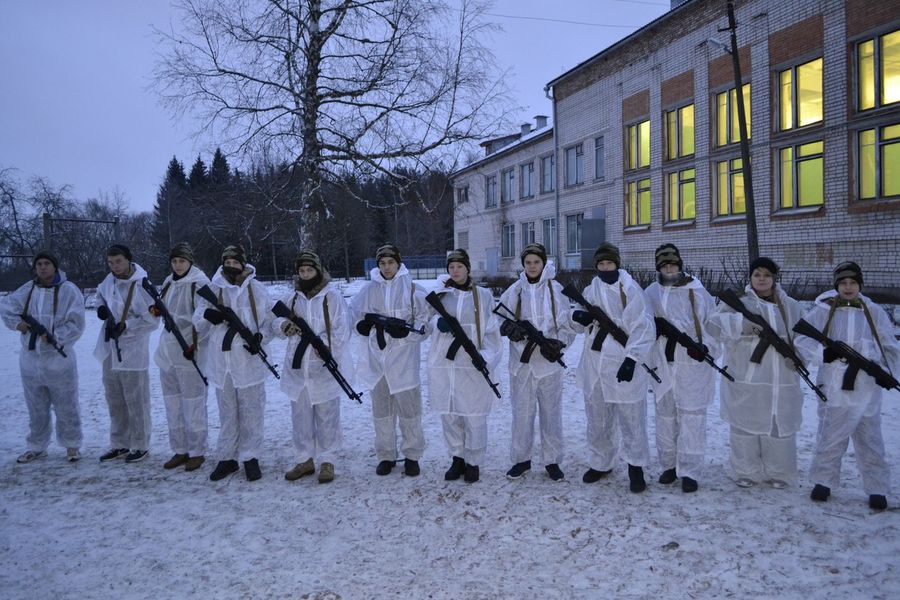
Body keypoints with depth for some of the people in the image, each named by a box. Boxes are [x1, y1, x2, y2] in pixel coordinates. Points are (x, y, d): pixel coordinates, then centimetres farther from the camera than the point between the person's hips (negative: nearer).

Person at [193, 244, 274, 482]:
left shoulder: (257, 289, 0)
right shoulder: (213, 289, 4)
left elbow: (269, 320, 4)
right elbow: (198, 322, 5)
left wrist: (260, 336, -16)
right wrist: (208, 315, -18)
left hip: (249, 360, -2)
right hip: (221, 361, 2)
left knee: (251, 411, 5)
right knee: (227, 413, 13)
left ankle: (250, 457, 16)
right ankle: (227, 458, 23)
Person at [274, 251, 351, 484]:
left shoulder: (332, 296, -5)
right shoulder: (291, 297, 8)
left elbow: (341, 330, -8)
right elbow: (276, 319, 10)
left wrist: (325, 347, -20)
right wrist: (284, 326, -13)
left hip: (323, 367, -4)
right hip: (297, 367, 5)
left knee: (327, 416, 4)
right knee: (300, 416, 13)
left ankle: (327, 461, 15)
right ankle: (305, 460, 25)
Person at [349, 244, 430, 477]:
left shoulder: (410, 288, -3)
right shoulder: (370, 289, 6)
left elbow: (425, 318, -2)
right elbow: (355, 311, 21)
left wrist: (407, 331, -17)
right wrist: (363, 324, 1)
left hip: (404, 358, -3)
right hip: (377, 357, 3)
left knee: (408, 407, 3)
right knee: (381, 409, 11)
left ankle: (412, 456, 17)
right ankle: (386, 456, 24)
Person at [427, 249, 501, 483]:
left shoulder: (483, 295, 5)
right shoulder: (441, 294, 11)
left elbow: (491, 330, 1)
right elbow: (430, 317, 6)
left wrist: (486, 355, -13)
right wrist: (439, 322, -17)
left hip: (472, 364, -2)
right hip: (444, 363, 2)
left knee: (474, 416, -2)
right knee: (449, 414, 8)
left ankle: (473, 462, 13)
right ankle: (457, 458, 23)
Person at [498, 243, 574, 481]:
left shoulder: (556, 290, 1)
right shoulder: (514, 291, 5)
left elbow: (568, 325, 2)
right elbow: (500, 320, 7)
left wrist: (559, 342, -17)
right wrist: (508, 329, -15)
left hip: (550, 361, -1)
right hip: (522, 362, 1)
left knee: (551, 413, 8)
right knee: (521, 412, 7)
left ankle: (552, 460, 21)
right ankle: (521, 459, 22)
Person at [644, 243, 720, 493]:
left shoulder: (697, 292, 0)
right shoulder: (651, 293, 7)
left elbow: (713, 324, 2)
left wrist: (707, 347, -13)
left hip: (693, 365, -3)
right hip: (663, 364, 3)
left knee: (691, 417, -2)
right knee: (665, 416, 11)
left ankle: (689, 471, 6)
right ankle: (669, 464, 25)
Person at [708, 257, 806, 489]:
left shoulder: (791, 306, 12)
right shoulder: (737, 301, 1)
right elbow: (715, 322, -14)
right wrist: (745, 323, -26)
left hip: (782, 380, 3)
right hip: (746, 379, -2)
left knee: (780, 427, 9)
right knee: (745, 426, 5)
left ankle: (779, 473, 26)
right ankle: (747, 472, 20)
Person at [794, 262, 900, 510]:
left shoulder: (874, 312, 7)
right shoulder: (824, 310, 0)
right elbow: (802, 338, -2)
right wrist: (823, 353, -18)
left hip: (868, 388, 2)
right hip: (835, 386, -2)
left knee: (870, 439, 10)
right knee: (830, 437, 4)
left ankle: (877, 488, 22)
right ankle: (824, 481, 20)